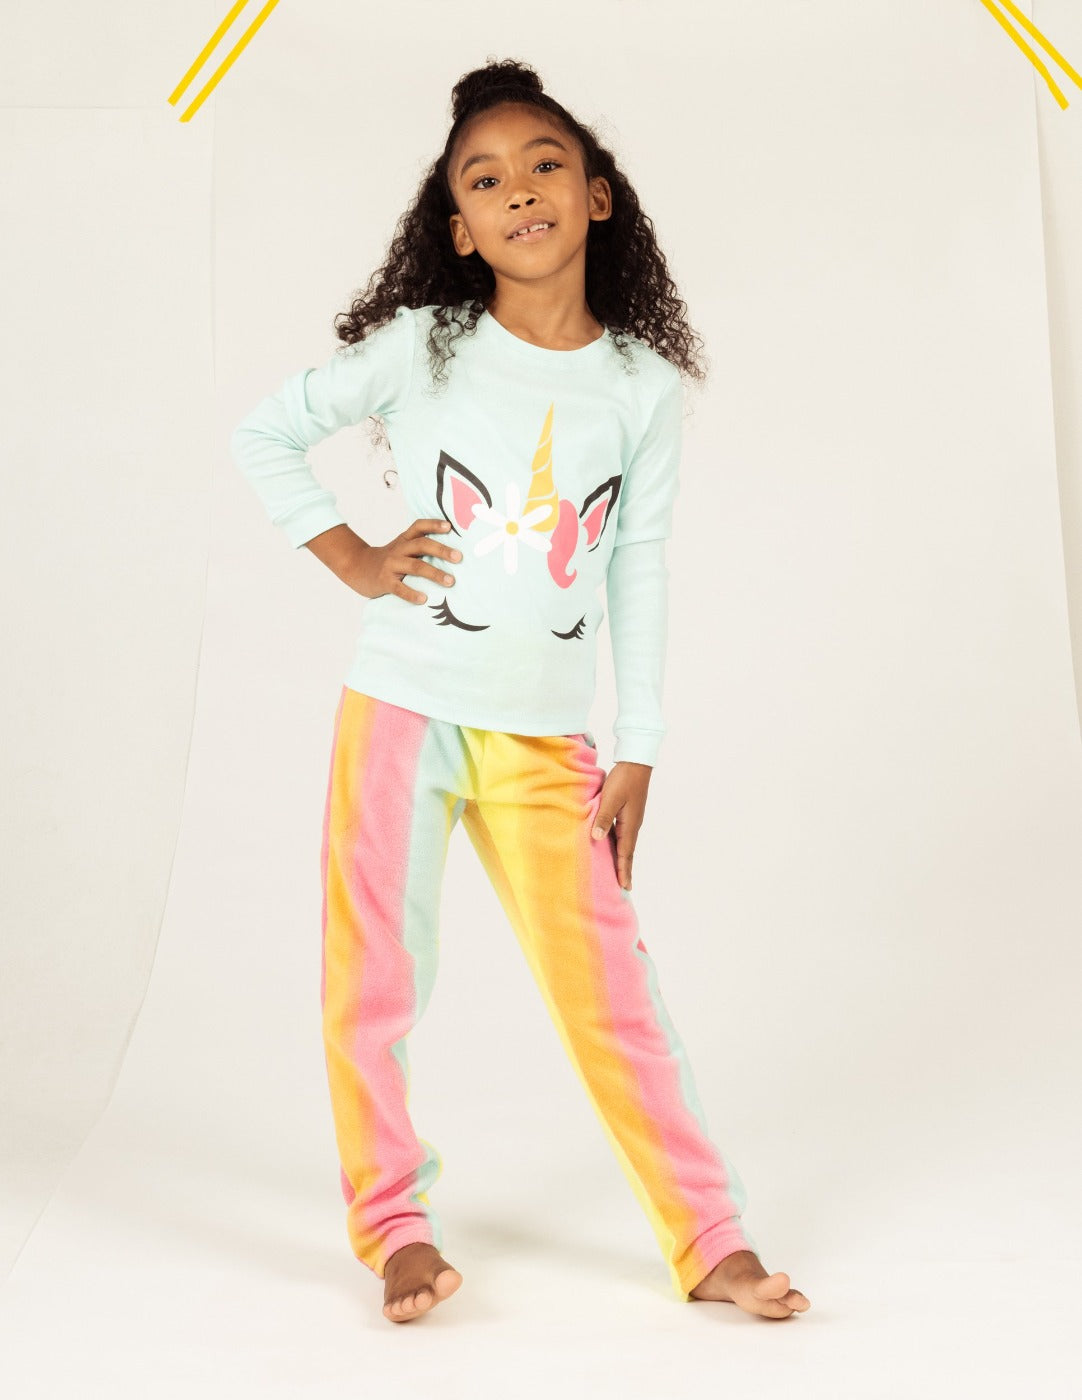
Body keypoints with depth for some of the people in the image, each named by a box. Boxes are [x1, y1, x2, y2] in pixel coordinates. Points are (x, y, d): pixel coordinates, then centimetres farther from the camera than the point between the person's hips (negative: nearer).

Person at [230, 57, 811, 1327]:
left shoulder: (645, 385, 1)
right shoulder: (420, 346, -3)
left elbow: (638, 573, 4)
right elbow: (262, 434, 5)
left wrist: (634, 756, 3)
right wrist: (353, 559, -5)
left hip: (545, 740, 0)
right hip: (399, 708, 0)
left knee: (609, 988, 0)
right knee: (376, 978, 5)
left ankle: (709, 1239, 10)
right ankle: (395, 1222, 22)